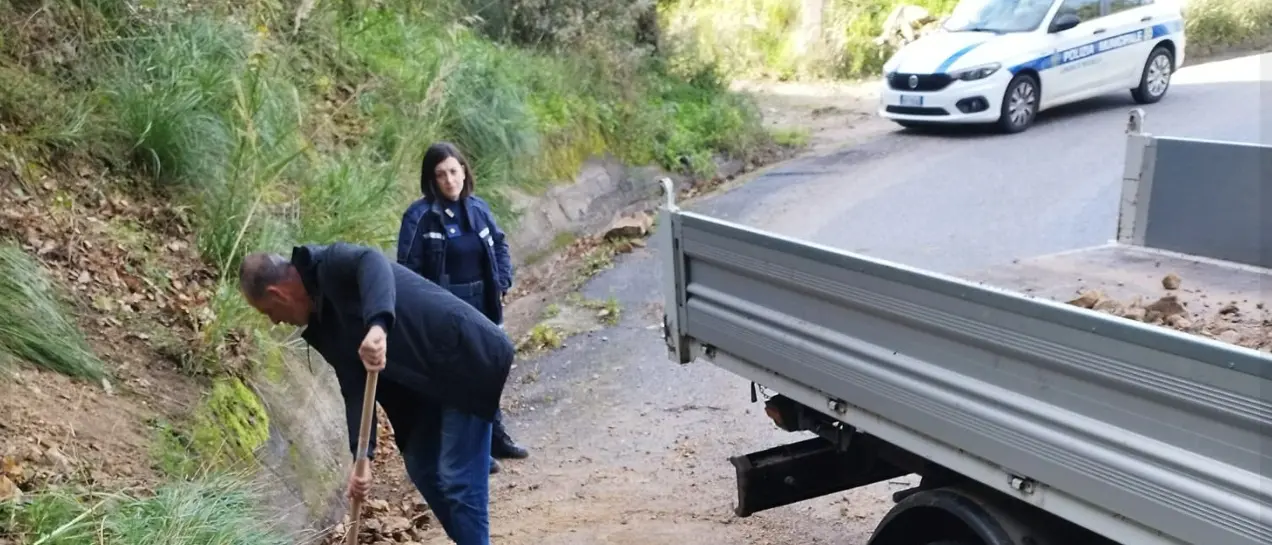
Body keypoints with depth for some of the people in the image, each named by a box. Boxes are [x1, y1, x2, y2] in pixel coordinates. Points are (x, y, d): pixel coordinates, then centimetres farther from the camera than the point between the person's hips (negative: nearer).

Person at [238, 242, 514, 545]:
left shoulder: (332, 265, -13)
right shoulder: (323, 322, 12)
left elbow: (373, 262, -37)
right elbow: (354, 387, 3)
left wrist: (377, 325, -54)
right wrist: (362, 457, -8)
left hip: (466, 359, -10)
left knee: (459, 479, -8)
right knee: (422, 468, 18)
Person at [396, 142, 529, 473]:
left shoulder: (477, 208, 4)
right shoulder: (420, 216, -13)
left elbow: (499, 245, 16)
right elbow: (409, 269, -14)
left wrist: (503, 282, 4)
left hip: (482, 308, 6)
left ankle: (496, 437, 36)